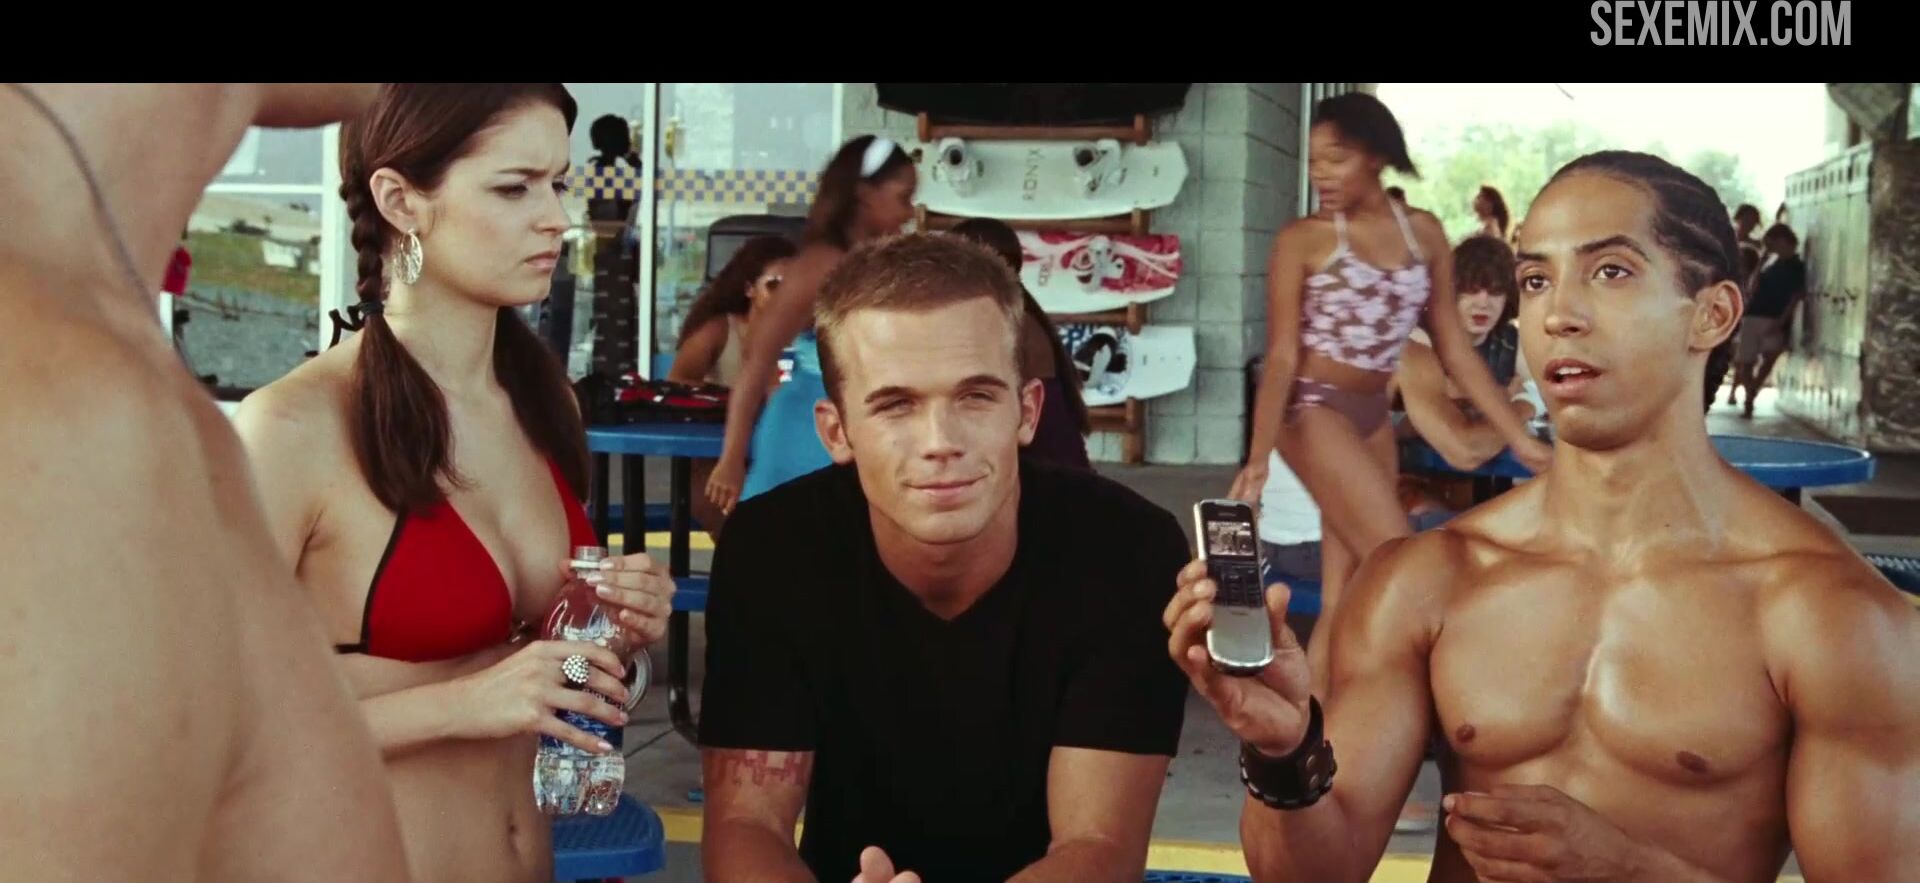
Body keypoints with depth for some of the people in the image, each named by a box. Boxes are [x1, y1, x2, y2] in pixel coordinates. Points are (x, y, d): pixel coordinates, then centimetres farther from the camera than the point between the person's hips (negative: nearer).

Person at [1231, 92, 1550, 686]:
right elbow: (1282, 354, -12)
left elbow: (1453, 346, 7)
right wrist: (1259, 453, -23)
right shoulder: (1303, 240, -7)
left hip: (1374, 416, 5)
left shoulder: (1423, 232, 5)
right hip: (1316, 410, -5)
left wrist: (1519, 437, 5)